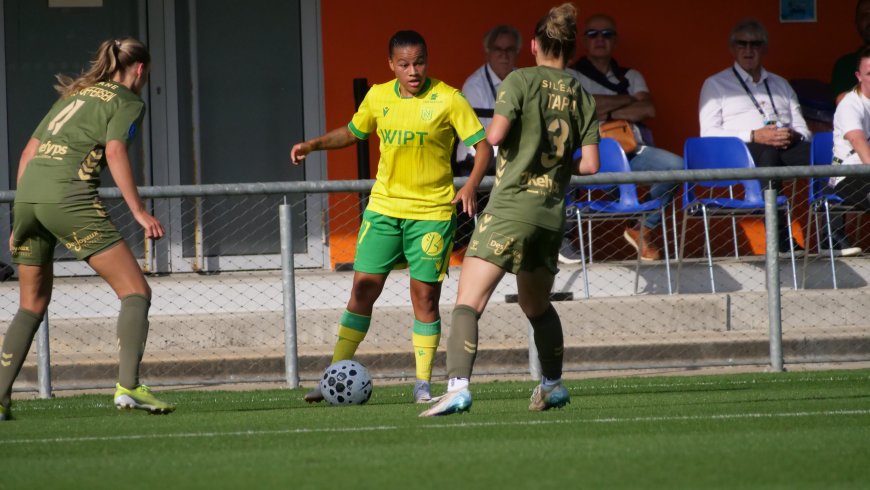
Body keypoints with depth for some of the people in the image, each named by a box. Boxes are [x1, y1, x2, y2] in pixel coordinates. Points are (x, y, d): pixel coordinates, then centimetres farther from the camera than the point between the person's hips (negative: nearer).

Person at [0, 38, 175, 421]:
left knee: (32, 304, 19)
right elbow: (114, 151, -10)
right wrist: (138, 211, -13)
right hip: (68, 196, -7)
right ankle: (128, 386, -19)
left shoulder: (73, 95, 28)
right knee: (135, 291, -3)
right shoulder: (127, 102, 8)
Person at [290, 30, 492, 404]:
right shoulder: (378, 97, 3)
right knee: (362, 289, 0)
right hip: (384, 206, 3)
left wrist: (470, 185, -26)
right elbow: (352, 132, 21)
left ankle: (423, 383, 9)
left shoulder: (448, 100, -10)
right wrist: (314, 145, 6)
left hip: (432, 211, -3)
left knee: (425, 295, -2)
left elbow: (483, 147, -10)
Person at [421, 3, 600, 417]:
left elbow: (495, 135, -17)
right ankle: (553, 385, 37)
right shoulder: (581, 96, 8)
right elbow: (590, 165, 4)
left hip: (510, 208, -6)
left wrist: (490, 130, 6)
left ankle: (458, 386, -29)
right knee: (538, 307, 27)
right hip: (552, 215, 6)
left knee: (467, 305, -12)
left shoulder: (520, 81, -5)